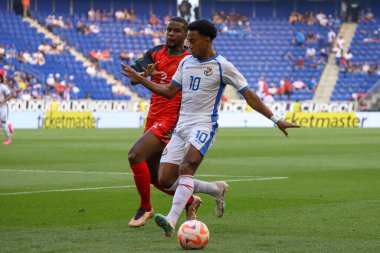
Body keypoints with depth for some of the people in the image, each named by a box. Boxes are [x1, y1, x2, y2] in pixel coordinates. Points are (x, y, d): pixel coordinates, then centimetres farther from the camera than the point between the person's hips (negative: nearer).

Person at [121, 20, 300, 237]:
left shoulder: (222, 66, -4)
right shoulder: (186, 62, 14)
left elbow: (249, 96, -3)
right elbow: (169, 92, 21)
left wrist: (275, 120, -8)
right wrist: (139, 78, 16)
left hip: (204, 125, -7)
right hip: (181, 126, 7)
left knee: (187, 166, -31)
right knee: (166, 180, -1)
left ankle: (172, 221, -43)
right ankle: (216, 189, 20)